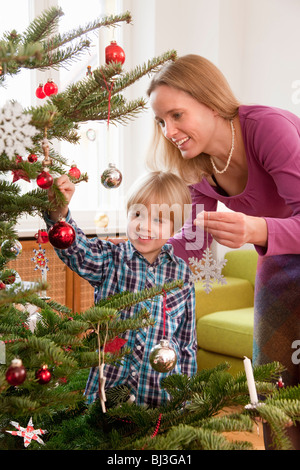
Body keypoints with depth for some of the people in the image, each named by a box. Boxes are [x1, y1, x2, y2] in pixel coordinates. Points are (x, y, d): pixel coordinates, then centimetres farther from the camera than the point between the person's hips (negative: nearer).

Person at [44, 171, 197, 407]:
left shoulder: (181, 273, 0)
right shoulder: (111, 261, -4)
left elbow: (188, 338, 6)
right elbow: (74, 248, -25)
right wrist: (59, 212, -43)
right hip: (110, 385, -1)